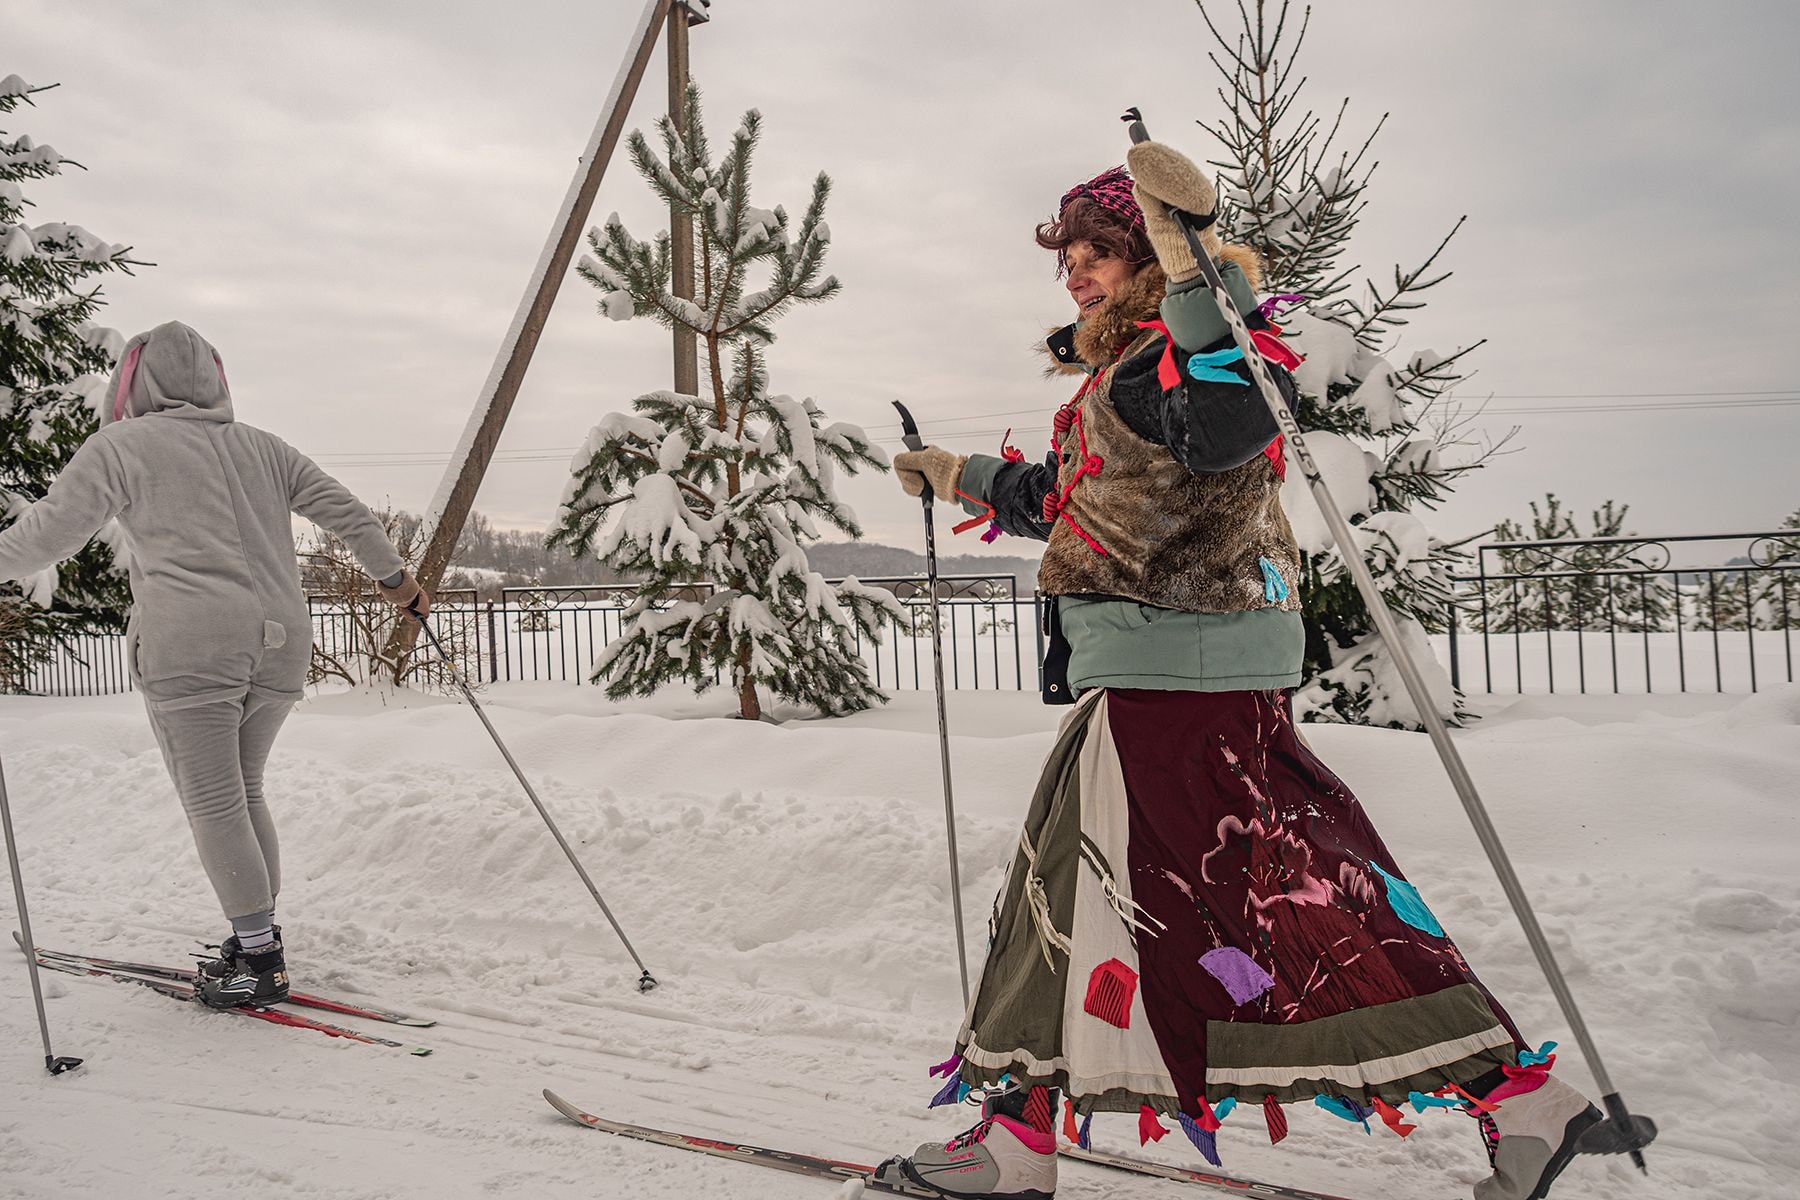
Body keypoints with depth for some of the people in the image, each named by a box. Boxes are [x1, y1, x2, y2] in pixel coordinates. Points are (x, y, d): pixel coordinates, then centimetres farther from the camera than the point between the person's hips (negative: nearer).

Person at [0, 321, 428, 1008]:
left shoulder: (121, 445, 4)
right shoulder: (261, 447, 18)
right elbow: (348, 514, 19)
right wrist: (396, 578, 31)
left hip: (190, 648, -5)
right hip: (279, 645, 6)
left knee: (212, 804, 0)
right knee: (243, 794, 17)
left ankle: (260, 958, 2)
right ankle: (259, 942, 20)